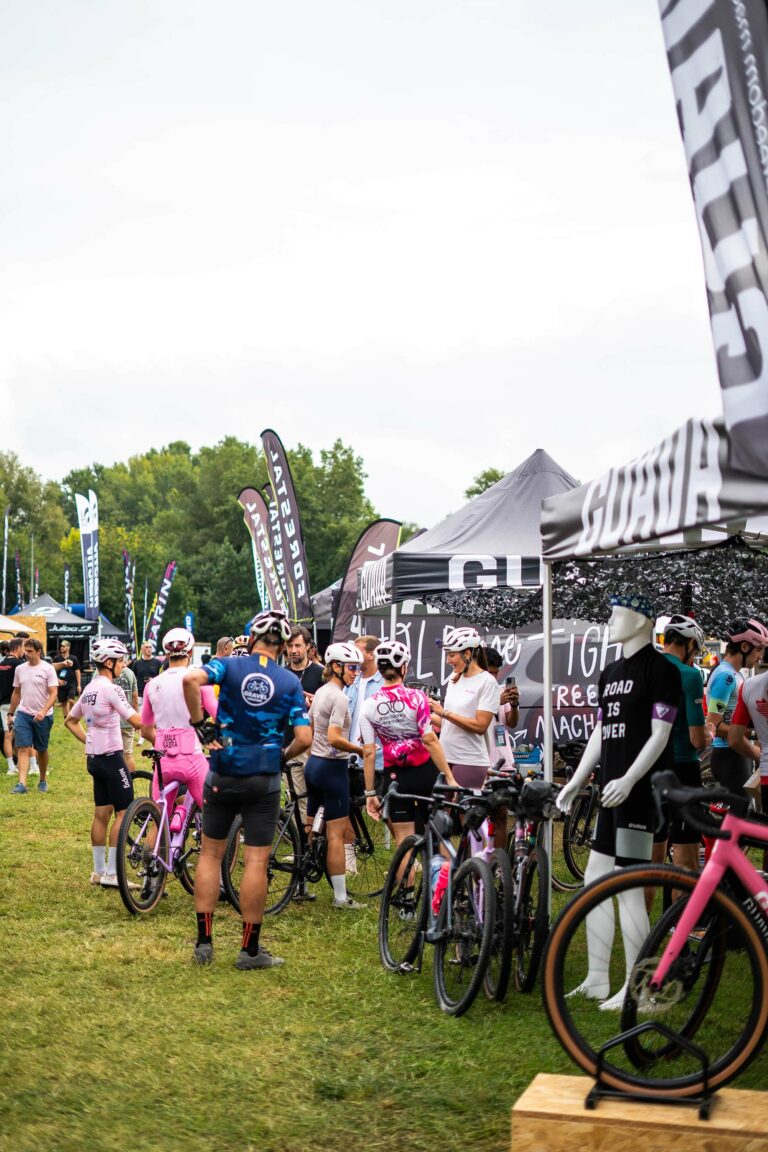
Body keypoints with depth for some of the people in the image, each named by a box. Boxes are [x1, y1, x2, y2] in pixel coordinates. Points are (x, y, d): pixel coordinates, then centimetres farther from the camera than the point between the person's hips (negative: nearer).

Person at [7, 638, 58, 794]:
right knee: (23, 748, -9)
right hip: (23, 714, 3)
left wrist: (43, 711, -25)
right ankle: (22, 783, -15)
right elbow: (16, 693, 15)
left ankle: (43, 780, 29)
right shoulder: (20, 669, 6)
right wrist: (10, 713, 14)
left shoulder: (48, 669, -8)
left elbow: (53, 693, -13)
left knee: (41, 750, 12)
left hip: (43, 716, -3)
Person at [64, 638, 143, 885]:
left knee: (101, 814, 12)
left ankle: (99, 871, 17)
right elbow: (136, 722, -23)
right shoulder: (111, 689, -16)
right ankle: (111, 874, -4)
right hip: (111, 756, -9)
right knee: (123, 812, -3)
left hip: (94, 757, 9)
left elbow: (70, 721, 23)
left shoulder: (89, 689, 12)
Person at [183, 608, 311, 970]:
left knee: (211, 853, 12)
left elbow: (191, 678, -23)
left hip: (223, 774, 1)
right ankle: (250, 949, 7)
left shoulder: (230, 666, -2)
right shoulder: (290, 682, -1)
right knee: (256, 861, 3)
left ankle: (204, 941, 12)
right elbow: (304, 739, -8)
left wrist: (199, 723, -11)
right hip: (263, 779, -1)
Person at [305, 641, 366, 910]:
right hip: (333, 767, -10)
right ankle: (340, 897, 1)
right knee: (336, 833, -4)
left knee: (309, 828, 15)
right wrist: (360, 749, -17)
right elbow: (334, 738, -26)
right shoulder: (339, 697, -18)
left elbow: (307, 730, 17)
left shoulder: (321, 692, 11)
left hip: (314, 764, 10)